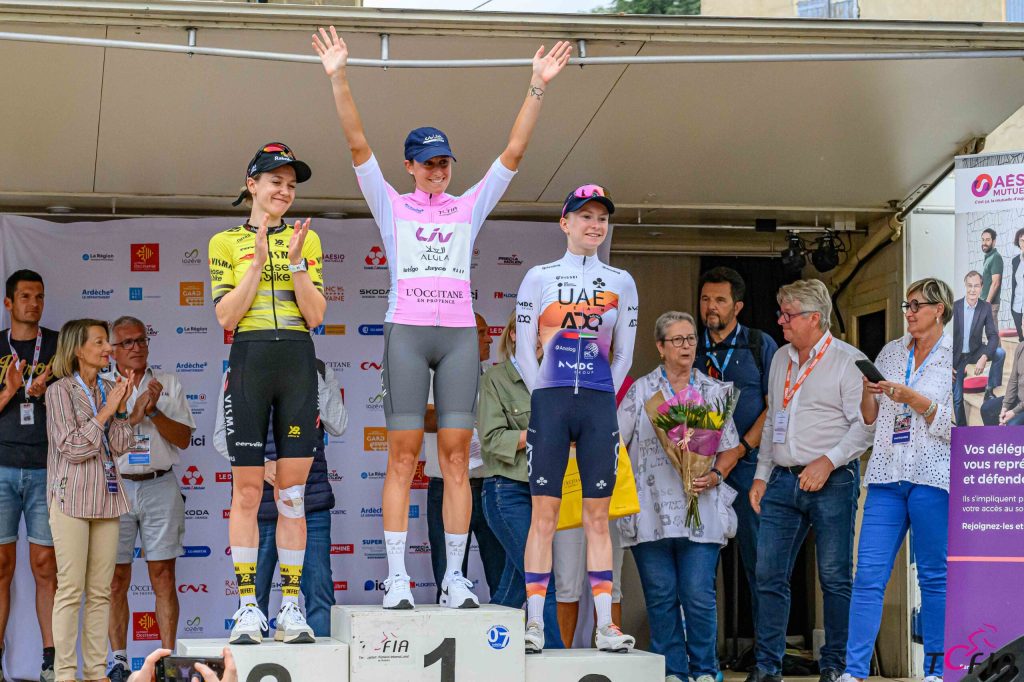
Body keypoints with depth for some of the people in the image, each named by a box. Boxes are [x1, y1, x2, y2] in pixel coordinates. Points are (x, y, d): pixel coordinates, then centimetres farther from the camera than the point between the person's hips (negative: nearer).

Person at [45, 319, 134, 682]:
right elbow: (73, 448, -11)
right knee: (71, 590, -5)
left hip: (107, 497, 5)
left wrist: (122, 405, -6)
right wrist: (106, 411, -10)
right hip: (72, 497, -5)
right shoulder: (60, 391, -4)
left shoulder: (110, 389, 11)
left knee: (101, 591, 6)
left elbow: (120, 446, 4)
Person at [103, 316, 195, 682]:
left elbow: (183, 438, 2)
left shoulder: (168, 383, 9)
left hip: (161, 487, 1)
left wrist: (154, 411, -11)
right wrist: (134, 414, -15)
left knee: (164, 577, 0)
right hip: (116, 487, -1)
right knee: (116, 579, 2)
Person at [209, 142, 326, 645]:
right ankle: (247, 607, 2)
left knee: (293, 490, 0)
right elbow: (226, 316, -2)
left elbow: (316, 316, 4)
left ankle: (291, 607, 3)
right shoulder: (226, 243, 9)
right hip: (249, 361, -1)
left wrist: (295, 262, -7)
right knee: (246, 489, -3)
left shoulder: (306, 240, 13)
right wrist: (258, 262, -10)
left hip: (298, 363, 1)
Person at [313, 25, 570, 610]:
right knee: (403, 456, -4)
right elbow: (358, 145, 0)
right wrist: (339, 78, -10)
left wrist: (537, 89, 0)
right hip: (406, 334, -2)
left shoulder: (470, 206, 15)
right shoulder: (393, 206, 9)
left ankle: (455, 577, 2)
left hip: (460, 336, 2)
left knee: (457, 457, 0)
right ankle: (397, 577, -3)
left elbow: (515, 153, 8)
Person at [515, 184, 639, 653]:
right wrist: (546, 400, 1)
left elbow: (623, 355, 14)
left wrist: (601, 401, 8)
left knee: (598, 515, 3)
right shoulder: (539, 277, 6)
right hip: (549, 400, -2)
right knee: (544, 512, -3)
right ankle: (534, 623, -1)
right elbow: (524, 351, 6)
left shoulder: (620, 283, 11)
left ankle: (604, 625, 4)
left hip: (599, 404, 2)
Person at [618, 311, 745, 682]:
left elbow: (731, 449, 11)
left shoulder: (715, 391, 12)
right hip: (652, 510, 0)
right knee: (660, 596, 2)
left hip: (700, 509, 0)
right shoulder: (641, 391, 8)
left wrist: (714, 477, -6)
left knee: (699, 595, -5)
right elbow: (616, 443, 7)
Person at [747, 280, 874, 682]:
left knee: (835, 577, -1)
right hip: (782, 481, 6)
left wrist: (828, 461, -18)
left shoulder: (848, 361, -4)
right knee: (769, 575, 2)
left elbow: (865, 424, -9)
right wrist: (761, 475, 16)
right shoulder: (781, 359, 17)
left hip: (831, 483, -6)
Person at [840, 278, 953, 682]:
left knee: (935, 576, 1)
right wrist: (867, 390, -2)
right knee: (869, 575, -3)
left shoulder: (956, 357, 1)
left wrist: (914, 399, -17)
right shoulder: (891, 352, 14)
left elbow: (956, 427, -7)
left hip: (932, 477, -4)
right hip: (887, 474, 4)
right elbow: (869, 419, 17)